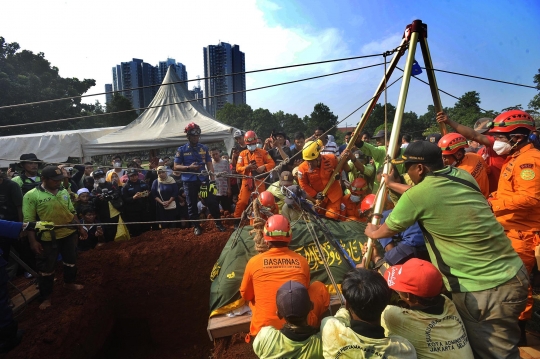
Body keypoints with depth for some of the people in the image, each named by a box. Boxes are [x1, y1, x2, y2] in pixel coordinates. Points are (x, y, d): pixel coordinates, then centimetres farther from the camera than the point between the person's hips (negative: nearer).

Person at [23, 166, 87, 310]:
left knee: (71, 261, 20)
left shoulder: (64, 192, 3)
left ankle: (69, 282, 44)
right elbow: (29, 221, -12)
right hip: (48, 238, -4)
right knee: (46, 268, 9)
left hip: (69, 234, 5)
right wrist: (33, 241, -16)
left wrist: (80, 227, 9)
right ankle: (46, 297, 27)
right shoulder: (31, 195, -12)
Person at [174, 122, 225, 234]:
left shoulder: (204, 148, 6)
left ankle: (218, 223, 16)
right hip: (189, 181, -1)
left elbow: (209, 164, 6)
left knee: (212, 201, 0)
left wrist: (212, 179, -3)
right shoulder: (181, 150, 1)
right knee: (192, 205, 7)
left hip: (203, 179, 1)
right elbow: (176, 167, 0)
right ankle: (196, 226, 21)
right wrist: (189, 167, -16)